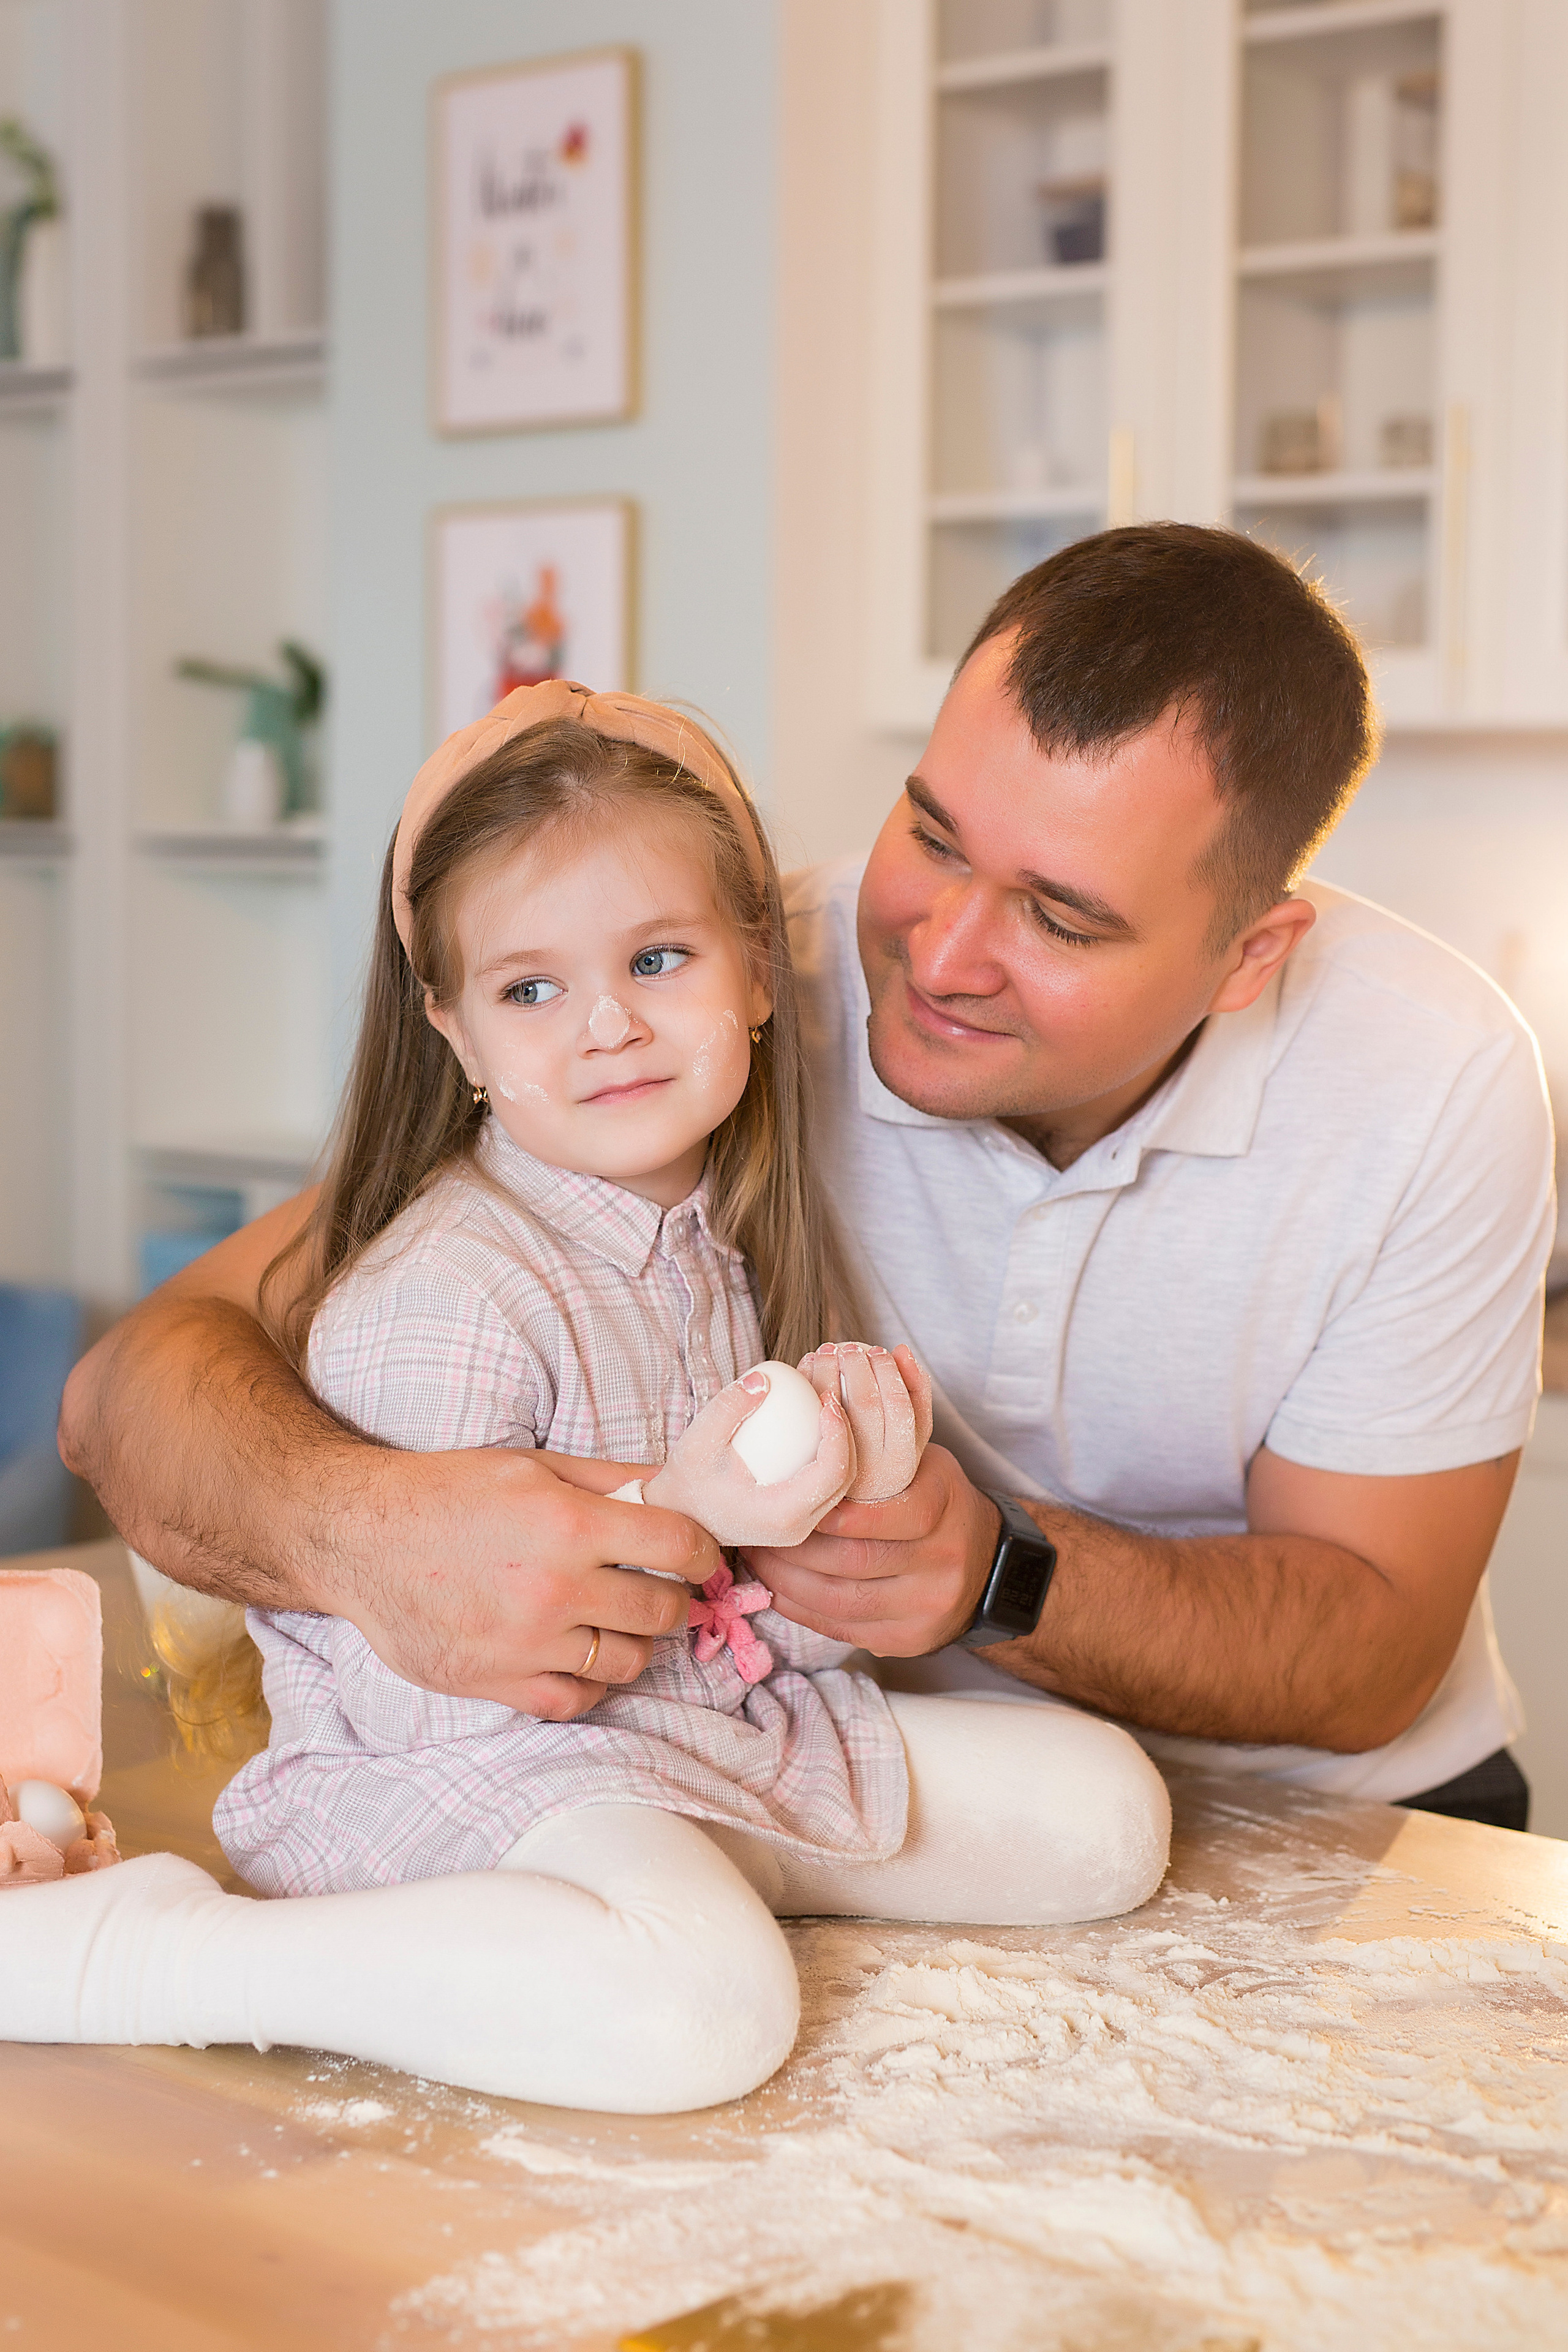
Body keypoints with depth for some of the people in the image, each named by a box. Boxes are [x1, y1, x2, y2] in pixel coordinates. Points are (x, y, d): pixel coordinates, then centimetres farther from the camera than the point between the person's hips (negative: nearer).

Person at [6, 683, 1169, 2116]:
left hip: (729, 1735, 8)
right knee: (699, 2005, -37)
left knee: (1107, 1809, 5)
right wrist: (677, 1515, -27)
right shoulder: (437, 1299, -20)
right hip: (457, 1768, -8)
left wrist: (845, 1492, -13)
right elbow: (410, 1687, -23)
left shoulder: (739, 1243, 4)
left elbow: (784, 1638, 9)